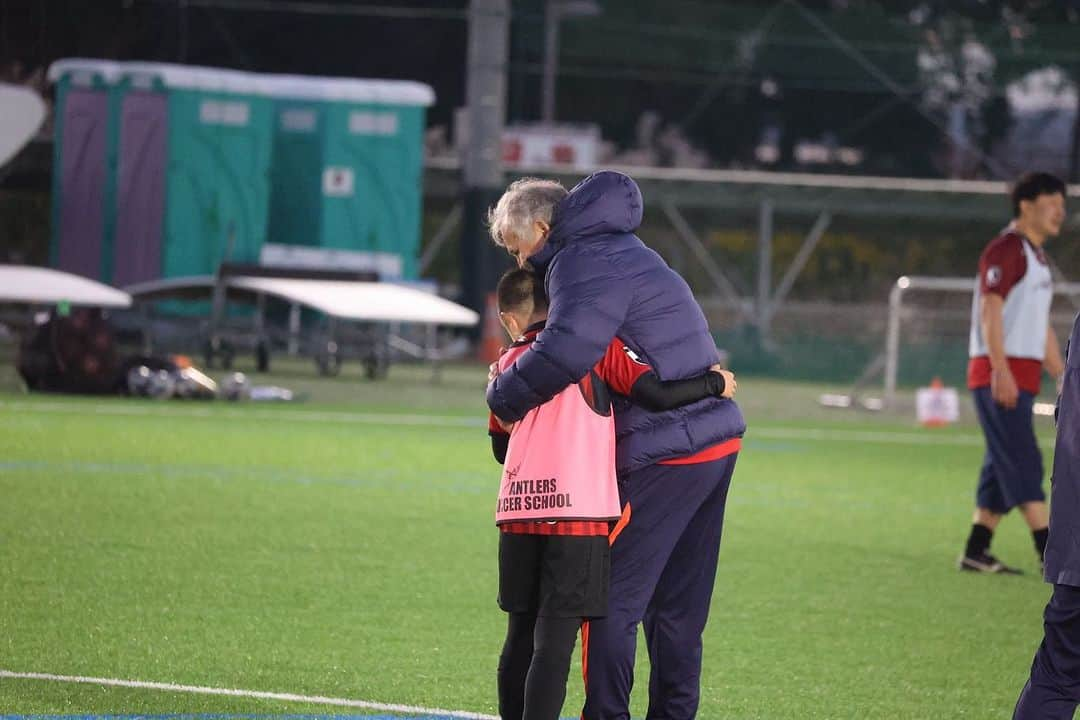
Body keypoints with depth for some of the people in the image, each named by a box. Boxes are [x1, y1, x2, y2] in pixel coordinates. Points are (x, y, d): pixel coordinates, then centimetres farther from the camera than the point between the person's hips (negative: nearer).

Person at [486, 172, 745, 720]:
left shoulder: (583, 263, -14)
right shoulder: (618, 249, 20)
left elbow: (567, 351, -29)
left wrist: (504, 395, -15)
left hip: (665, 457, -10)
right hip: (713, 441, 10)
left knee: (612, 598, -4)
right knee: (678, 607, 14)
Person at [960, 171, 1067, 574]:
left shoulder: (1036, 258, 20)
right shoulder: (1006, 250, -10)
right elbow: (990, 311, -18)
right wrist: (1001, 371, -26)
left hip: (1021, 379, 10)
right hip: (999, 375, -10)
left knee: (1003, 467, 8)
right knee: (1024, 463, -12)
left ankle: (975, 553, 11)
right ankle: (1051, 555, -16)